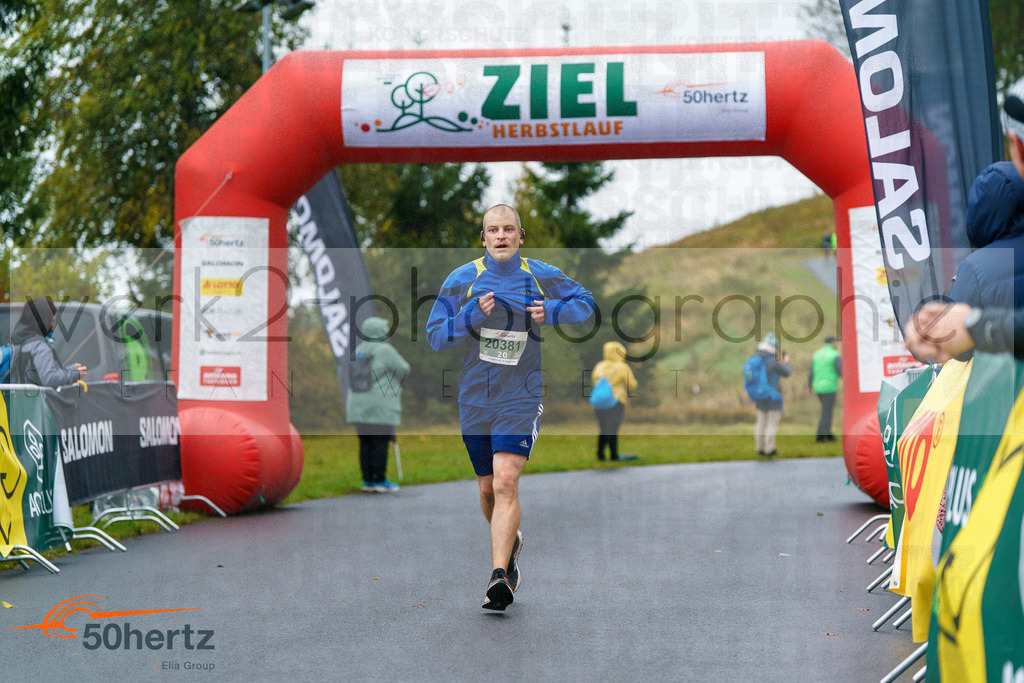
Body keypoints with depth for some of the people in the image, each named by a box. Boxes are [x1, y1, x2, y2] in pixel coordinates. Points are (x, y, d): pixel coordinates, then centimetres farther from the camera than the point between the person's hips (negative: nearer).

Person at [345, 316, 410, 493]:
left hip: (358, 405, 7)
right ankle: (380, 481, -3)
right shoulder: (384, 350, -10)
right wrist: (400, 360, 15)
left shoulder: (359, 350, 12)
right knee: (381, 443, -3)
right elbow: (404, 372, -4)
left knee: (365, 442, 8)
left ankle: (367, 480, 9)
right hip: (380, 408, -7)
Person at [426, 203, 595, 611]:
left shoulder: (543, 278, -1)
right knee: (488, 489, 14)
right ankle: (510, 542, 44)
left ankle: (500, 576, -23)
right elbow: (435, 336, -3)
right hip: (474, 400, 3)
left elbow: (585, 302, 14)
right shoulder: (461, 280, -1)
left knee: (506, 482, -19)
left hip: (520, 399, -2)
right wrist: (471, 317, -20)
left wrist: (551, 312, -6)